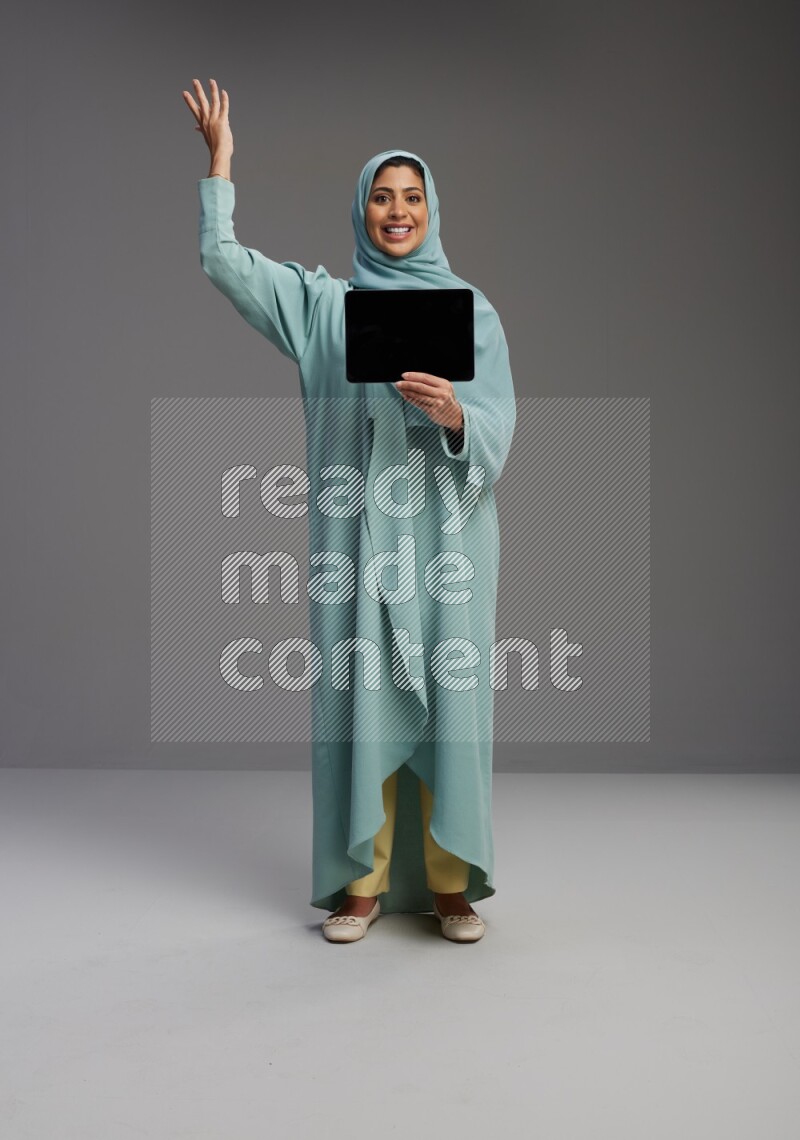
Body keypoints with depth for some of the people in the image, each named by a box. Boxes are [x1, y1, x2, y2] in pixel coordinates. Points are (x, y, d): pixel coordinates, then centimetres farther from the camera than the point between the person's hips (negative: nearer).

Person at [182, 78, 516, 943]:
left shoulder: (472, 310, 8)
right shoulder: (323, 303, 11)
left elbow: (499, 428, -1)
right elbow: (222, 261, 8)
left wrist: (452, 411, -22)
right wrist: (220, 160, 8)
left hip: (446, 531, 0)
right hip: (356, 531, 1)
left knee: (448, 695, -1)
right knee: (359, 693, 1)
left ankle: (450, 882, 12)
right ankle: (363, 882, 12)